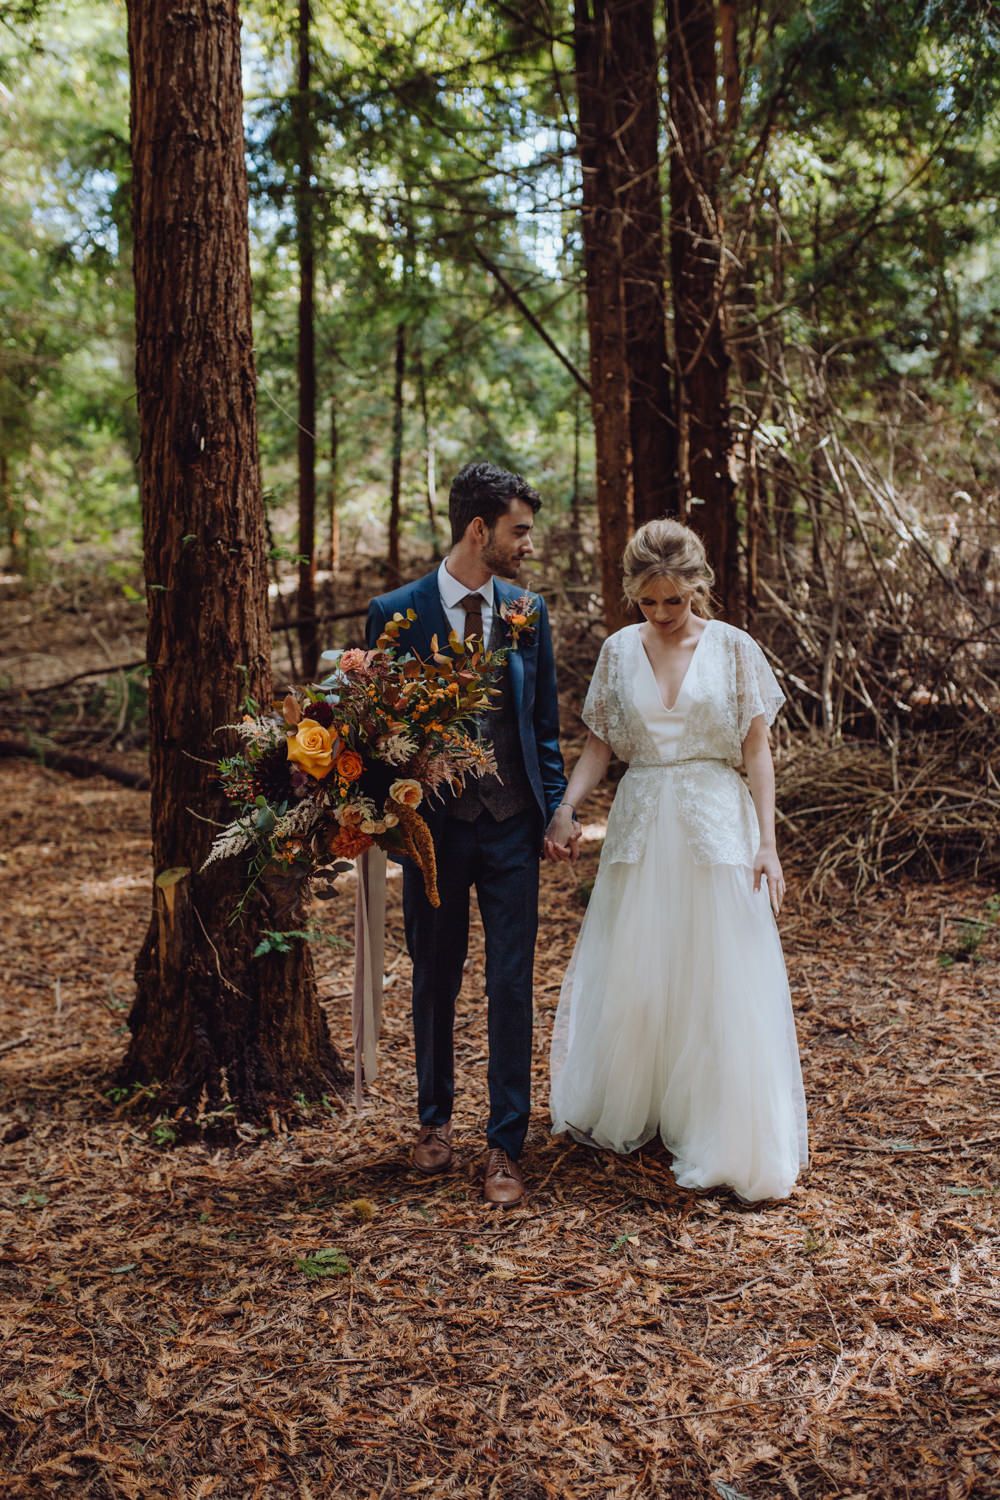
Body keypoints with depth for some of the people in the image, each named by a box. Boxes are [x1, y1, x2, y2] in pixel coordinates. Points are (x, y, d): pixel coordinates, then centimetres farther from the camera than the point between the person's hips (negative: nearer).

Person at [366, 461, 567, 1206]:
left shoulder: (529, 611, 3)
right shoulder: (396, 613, -6)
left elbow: (546, 722, 9)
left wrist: (555, 810, 4)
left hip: (512, 826, 1)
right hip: (434, 824, -1)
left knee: (512, 988, 1)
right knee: (434, 983, 13)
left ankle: (505, 1146, 13)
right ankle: (435, 1119, 34)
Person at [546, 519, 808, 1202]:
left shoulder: (734, 648, -1)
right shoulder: (619, 651, 6)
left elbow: (757, 753, -1)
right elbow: (600, 745, 8)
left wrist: (766, 843, -9)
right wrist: (566, 809, -8)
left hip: (717, 825, -2)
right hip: (641, 828, 2)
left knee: (720, 987, 0)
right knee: (628, 982, 9)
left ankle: (728, 1143, 14)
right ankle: (621, 1117, 29)